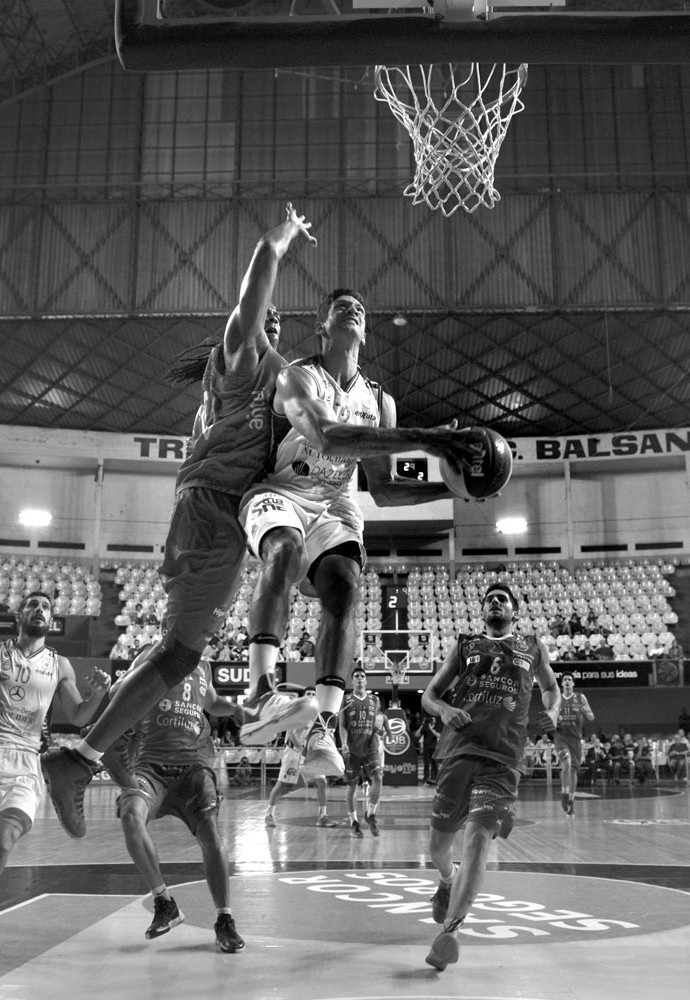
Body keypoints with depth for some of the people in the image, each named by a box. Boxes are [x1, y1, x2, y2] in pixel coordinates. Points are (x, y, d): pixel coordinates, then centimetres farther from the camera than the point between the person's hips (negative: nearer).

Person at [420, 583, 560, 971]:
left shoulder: (533, 648, 17)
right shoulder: (465, 646, 16)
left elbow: (551, 687, 33)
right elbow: (429, 695, 16)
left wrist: (552, 711, 10)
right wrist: (445, 709, -8)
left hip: (503, 759, -2)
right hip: (458, 750, 2)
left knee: (479, 837, -20)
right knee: (440, 841, 9)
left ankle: (450, 931, -23)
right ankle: (448, 881, 43)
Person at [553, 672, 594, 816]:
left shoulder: (580, 698, 6)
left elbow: (591, 718, 5)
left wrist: (585, 712, -17)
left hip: (575, 737, 1)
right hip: (561, 736, -1)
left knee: (573, 770, 5)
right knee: (566, 764, -24)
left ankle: (571, 802, 18)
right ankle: (564, 795, -12)